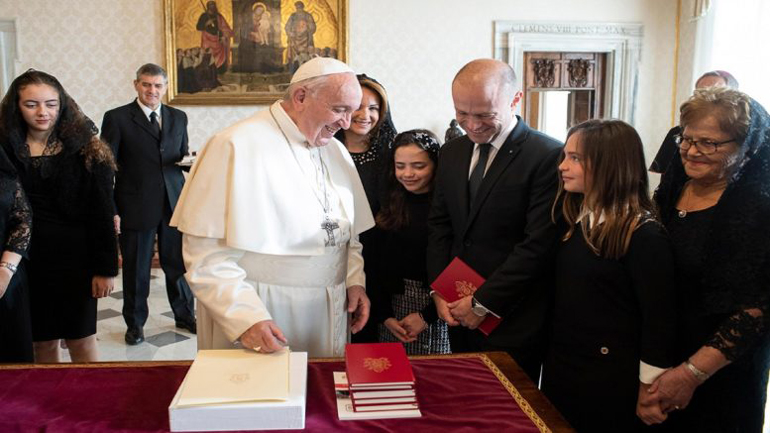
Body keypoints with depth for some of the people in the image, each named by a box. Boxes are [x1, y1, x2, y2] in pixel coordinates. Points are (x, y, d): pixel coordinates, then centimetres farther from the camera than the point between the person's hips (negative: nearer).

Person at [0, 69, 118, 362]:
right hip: (25, 257, 2)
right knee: (42, 341, 12)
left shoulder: (86, 150, -4)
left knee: (80, 338, 7)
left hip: (74, 254, -2)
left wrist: (105, 268, -7)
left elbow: (102, 214, -5)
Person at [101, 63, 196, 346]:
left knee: (178, 264, 11)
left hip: (173, 204, 3)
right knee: (136, 268, 9)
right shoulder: (117, 118, -2)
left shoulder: (178, 117, 10)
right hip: (136, 206, -3)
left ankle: (184, 315, 29)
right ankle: (135, 323, 27)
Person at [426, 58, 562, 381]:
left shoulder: (548, 156, -14)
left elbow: (538, 244, -17)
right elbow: (439, 227, 11)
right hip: (459, 315, 6)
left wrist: (482, 303, -14)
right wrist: (439, 292, 0)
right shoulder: (452, 152, 8)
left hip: (512, 322, -5)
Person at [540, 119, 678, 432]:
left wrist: (647, 393, -11)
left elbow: (658, 322, -16)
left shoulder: (645, 238, -19)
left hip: (610, 382, -7)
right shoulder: (572, 219, 3)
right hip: (558, 366, 7)